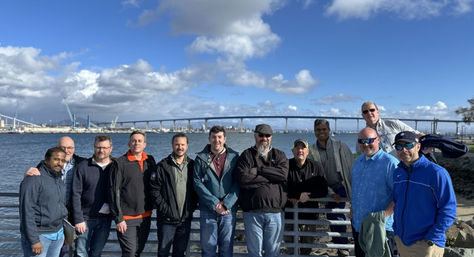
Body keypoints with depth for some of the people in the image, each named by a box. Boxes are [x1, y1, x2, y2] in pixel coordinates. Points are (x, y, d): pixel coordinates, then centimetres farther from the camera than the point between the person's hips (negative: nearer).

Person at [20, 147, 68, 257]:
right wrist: (34, 240, -19)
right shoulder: (33, 179, -15)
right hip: (39, 235, -7)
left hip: (58, 235, 7)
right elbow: (27, 212, -18)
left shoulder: (59, 180, 10)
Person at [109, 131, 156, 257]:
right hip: (127, 218, -4)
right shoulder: (120, 163, -8)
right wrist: (118, 218, -12)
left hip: (145, 217, 5)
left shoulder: (150, 161, 5)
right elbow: (114, 192, -9)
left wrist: (153, 208, 7)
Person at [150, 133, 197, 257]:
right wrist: (164, 208, -12)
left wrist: (192, 207, 0)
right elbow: (154, 190, -8)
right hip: (167, 219, -3)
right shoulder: (163, 166, -5)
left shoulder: (192, 165, 5)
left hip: (186, 219, 3)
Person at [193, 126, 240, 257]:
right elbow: (197, 183, -4)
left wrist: (227, 203, -13)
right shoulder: (201, 158, 3)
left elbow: (238, 182, -2)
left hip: (229, 210, 0)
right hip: (207, 210, 0)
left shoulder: (234, 156, 4)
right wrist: (214, 203, -12)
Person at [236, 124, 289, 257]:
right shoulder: (246, 155, 3)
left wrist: (258, 170, -10)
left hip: (275, 211, 2)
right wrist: (271, 178, -8)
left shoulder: (279, 155, 11)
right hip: (252, 212, -1)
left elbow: (283, 174, -9)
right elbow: (243, 180, -12)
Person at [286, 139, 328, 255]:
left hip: (309, 214, 1)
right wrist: (299, 195, -16)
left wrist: (307, 196, -15)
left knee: (307, 248, 13)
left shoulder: (316, 167, 1)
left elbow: (324, 190, -3)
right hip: (289, 214, -1)